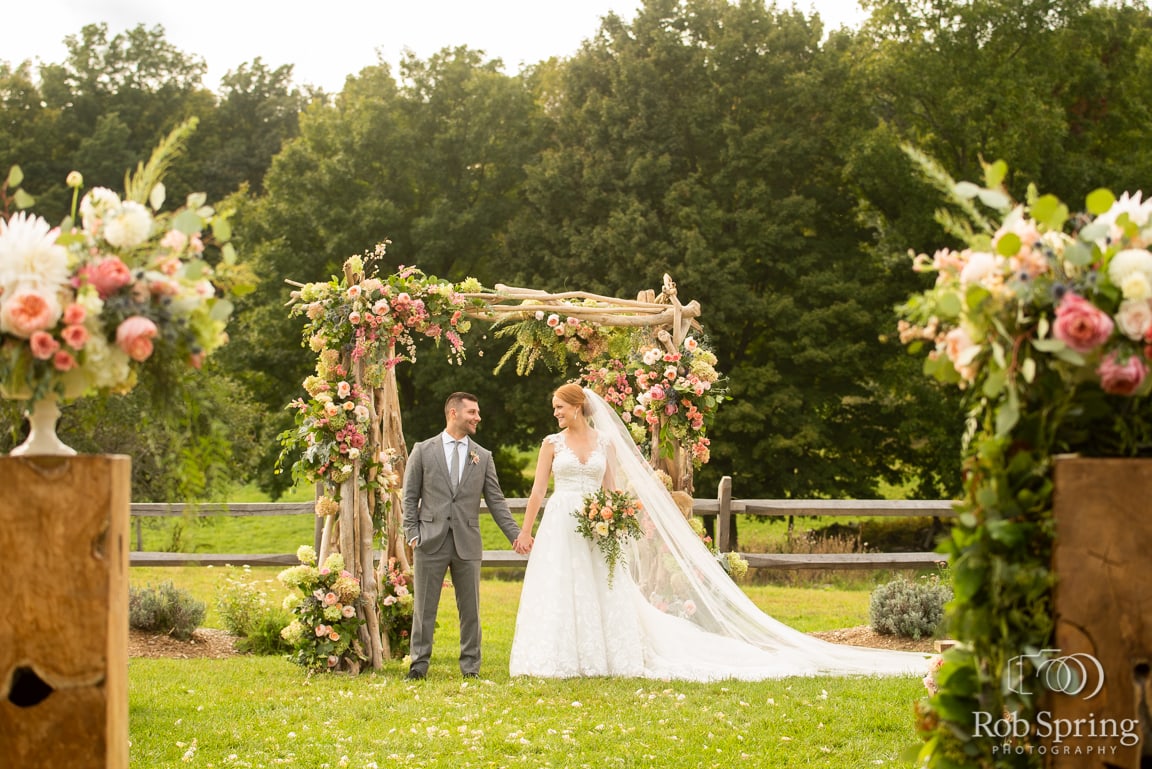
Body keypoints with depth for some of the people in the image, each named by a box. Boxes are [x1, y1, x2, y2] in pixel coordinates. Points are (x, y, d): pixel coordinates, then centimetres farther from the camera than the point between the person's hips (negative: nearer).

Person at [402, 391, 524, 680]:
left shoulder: (483, 457, 9)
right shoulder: (423, 451, 4)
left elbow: (496, 501, 8)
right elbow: (410, 497, 4)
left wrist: (516, 535, -2)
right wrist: (412, 534, -5)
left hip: (467, 544, 2)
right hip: (431, 542, -2)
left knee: (470, 609, 5)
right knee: (424, 607, 2)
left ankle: (470, 665, 13)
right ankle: (419, 664, 9)